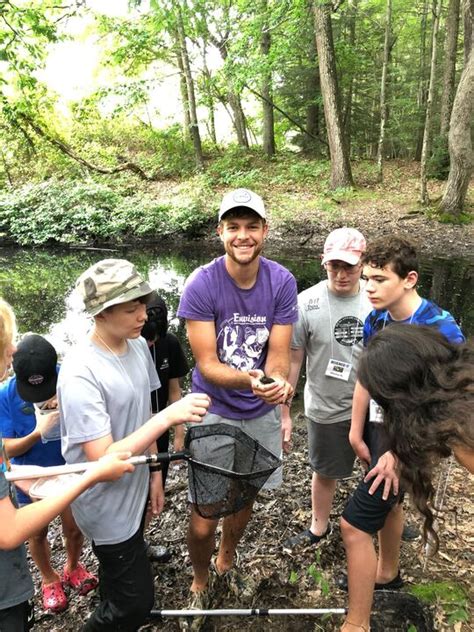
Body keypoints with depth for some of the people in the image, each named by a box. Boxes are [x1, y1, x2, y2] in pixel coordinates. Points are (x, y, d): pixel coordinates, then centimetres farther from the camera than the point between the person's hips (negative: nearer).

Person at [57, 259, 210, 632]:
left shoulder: (138, 346, -6)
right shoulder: (80, 374, -30)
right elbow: (104, 461, -30)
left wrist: (154, 471, 10)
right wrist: (168, 417, -37)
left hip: (135, 490, 7)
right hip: (107, 506, -7)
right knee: (136, 602, 8)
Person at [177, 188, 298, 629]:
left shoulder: (281, 282, -11)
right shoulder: (201, 285, -19)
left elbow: (277, 354, -10)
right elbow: (207, 365, -18)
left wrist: (277, 383, -32)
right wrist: (249, 379, -37)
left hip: (260, 414, 3)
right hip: (214, 413, -3)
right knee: (203, 520, 1)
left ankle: (227, 561, 54)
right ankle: (199, 583, 35)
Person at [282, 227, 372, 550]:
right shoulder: (307, 303, -16)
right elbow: (292, 359, -10)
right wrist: (283, 411, -7)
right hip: (327, 409, -1)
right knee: (325, 472, 20)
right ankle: (319, 528, 47)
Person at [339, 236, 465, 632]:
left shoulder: (440, 330, -25)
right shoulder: (376, 319, -5)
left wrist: (398, 453, -22)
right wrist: (357, 432, 5)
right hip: (378, 426, 7)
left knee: (355, 524, -6)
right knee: (388, 502, 28)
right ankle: (386, 574, 54)